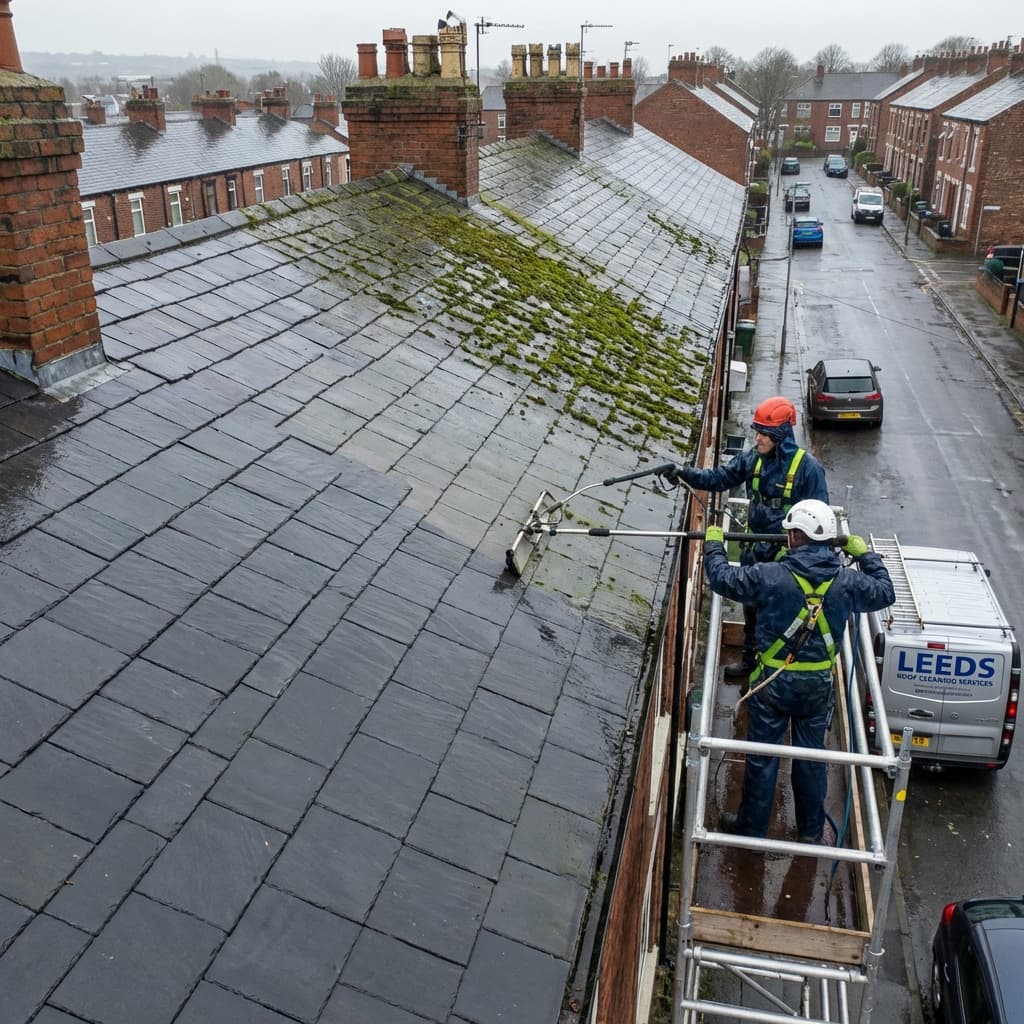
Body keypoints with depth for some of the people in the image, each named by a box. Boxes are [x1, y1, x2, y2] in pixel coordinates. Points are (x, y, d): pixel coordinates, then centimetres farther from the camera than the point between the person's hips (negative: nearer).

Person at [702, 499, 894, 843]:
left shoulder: (769, 576, -19)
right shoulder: (846, 581, -9)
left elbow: (722, 578, -8)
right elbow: (885, 593, 10)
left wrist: (713, 544, 10)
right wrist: (865, 554, 22)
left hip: (772, 682, -3)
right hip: (818, 685, 3)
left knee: (761, 756, 12)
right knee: (811, 756, 18)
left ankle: (752, 827, 28)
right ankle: (811, 831, 34)